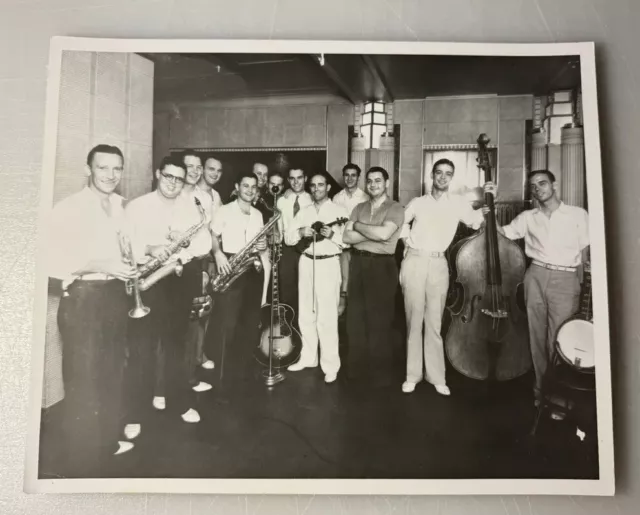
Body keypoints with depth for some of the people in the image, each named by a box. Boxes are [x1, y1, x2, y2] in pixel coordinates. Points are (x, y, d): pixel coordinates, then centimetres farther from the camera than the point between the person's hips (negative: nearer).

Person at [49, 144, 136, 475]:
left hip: (115, 294, 7)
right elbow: (51, 261, -19)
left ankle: (108, 441, 39)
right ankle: (82, 465, 16)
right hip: (82, 299, -7)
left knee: (112, 374, 19)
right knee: (83, 383, 1)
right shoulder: (68, 208, -13)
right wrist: (99, 266, -25)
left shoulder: (120, 206, 8)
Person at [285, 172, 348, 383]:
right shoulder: (304, 212, 13)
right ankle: (308, 357, 26)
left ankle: (330, 366, 3)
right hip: (306, 263, 5)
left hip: (328, 265, -5)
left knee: (327, 317, -6)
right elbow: (288, 238, 8)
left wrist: (332, 234, -26)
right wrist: (301, 232, -12)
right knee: (305, 314, 12)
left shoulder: (339, 211, -1)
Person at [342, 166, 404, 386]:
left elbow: (384, 233, -22)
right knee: (355, 317, 10)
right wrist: (373, 233, -12)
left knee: (380, 319, 3)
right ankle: (356, 365, 24)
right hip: (358, 263, 5)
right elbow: (346, 237, 0)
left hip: (382, 265, -5)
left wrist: (357, 225, -8)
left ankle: (379, 370, 17)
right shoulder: (359, 208, 13)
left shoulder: (395, 208, -3)